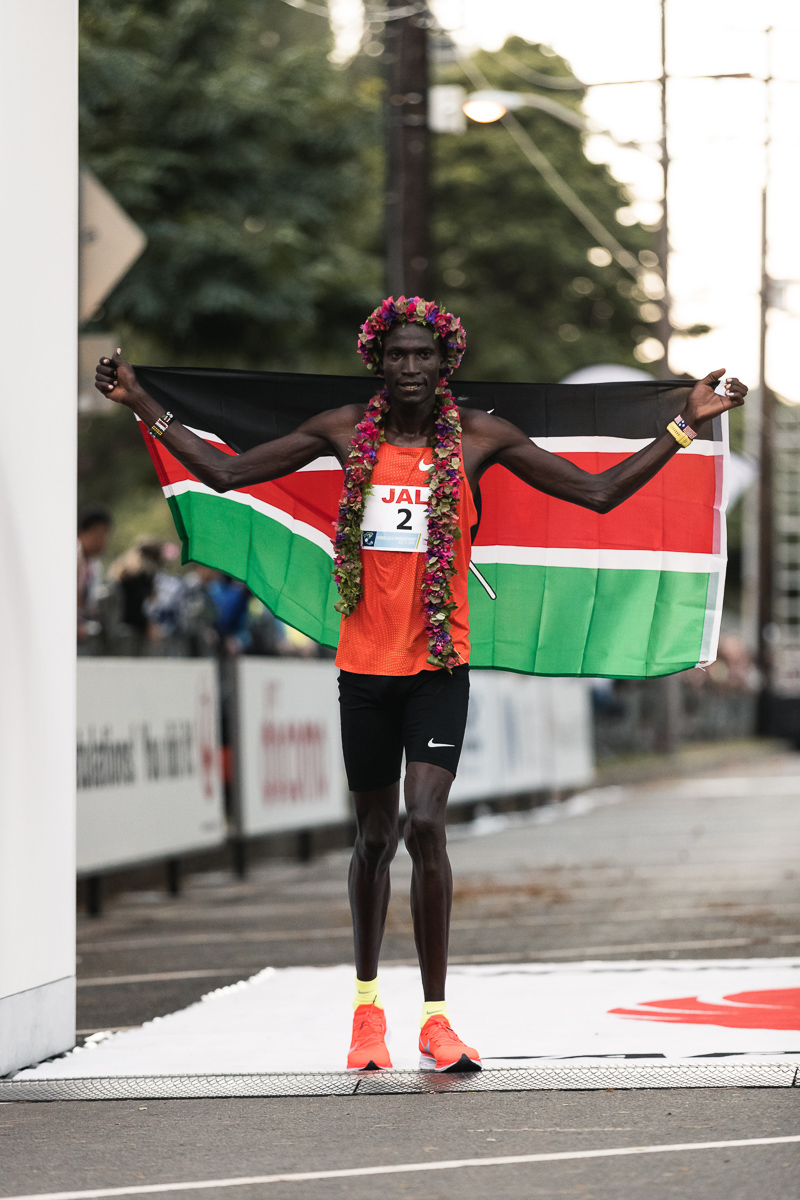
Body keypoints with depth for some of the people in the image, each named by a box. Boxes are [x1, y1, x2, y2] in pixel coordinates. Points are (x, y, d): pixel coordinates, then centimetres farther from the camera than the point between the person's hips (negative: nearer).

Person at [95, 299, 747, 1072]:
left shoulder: (478, 438, 0)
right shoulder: (345, 433, 2)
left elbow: (599, 493, 3)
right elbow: (224, 473, 8)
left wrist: (684, 427, -2)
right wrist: (144, 407, 4)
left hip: (439, 667, -2)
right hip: (365, 666, 2)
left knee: (425, 825, -16)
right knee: (374, 835, 11)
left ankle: (436, 1017, -8)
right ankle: (366, 1002, 30)